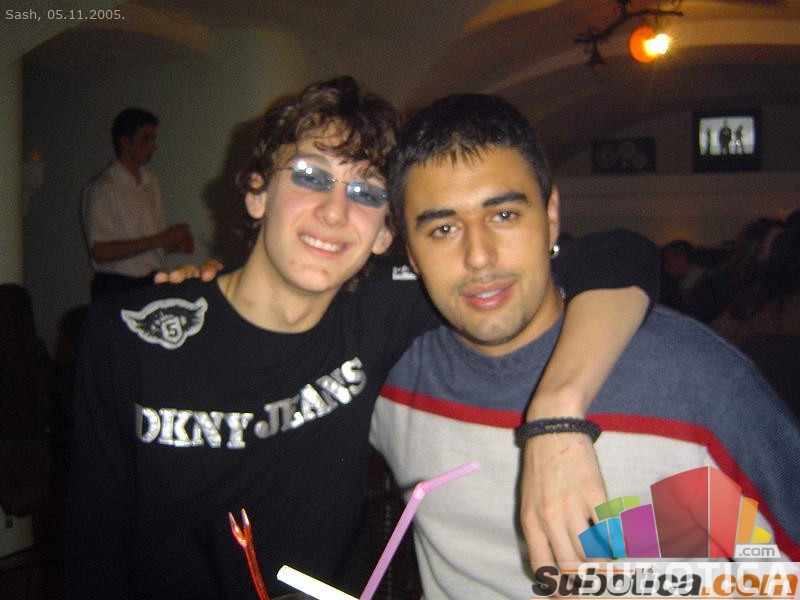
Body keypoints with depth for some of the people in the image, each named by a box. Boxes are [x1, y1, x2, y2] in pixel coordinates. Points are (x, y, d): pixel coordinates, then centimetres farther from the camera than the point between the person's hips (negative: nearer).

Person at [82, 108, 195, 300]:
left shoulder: (150, 181, 11)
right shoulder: (102, 188, -11)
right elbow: (100, 251, -18)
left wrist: (176, 243, -2)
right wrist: (159, 240, -19)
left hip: (151, 283, 6)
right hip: (117, 289, -6)